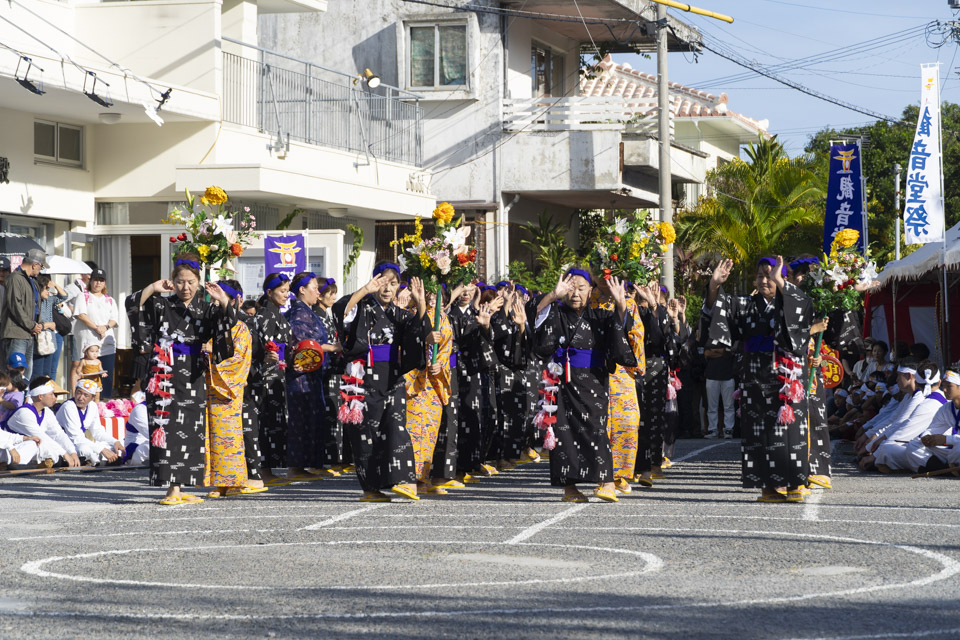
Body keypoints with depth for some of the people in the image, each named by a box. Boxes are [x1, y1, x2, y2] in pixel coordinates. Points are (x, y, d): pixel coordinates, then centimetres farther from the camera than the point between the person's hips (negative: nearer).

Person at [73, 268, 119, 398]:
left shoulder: (110, 300, 20)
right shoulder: (83, 296, 9)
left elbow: (114, 319, 10)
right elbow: (80, 314, -6)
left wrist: (106, 327, -12)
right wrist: (96, 327, -14)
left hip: (107, 343, 3)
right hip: (88, 342, -3)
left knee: (107, 376, -2)